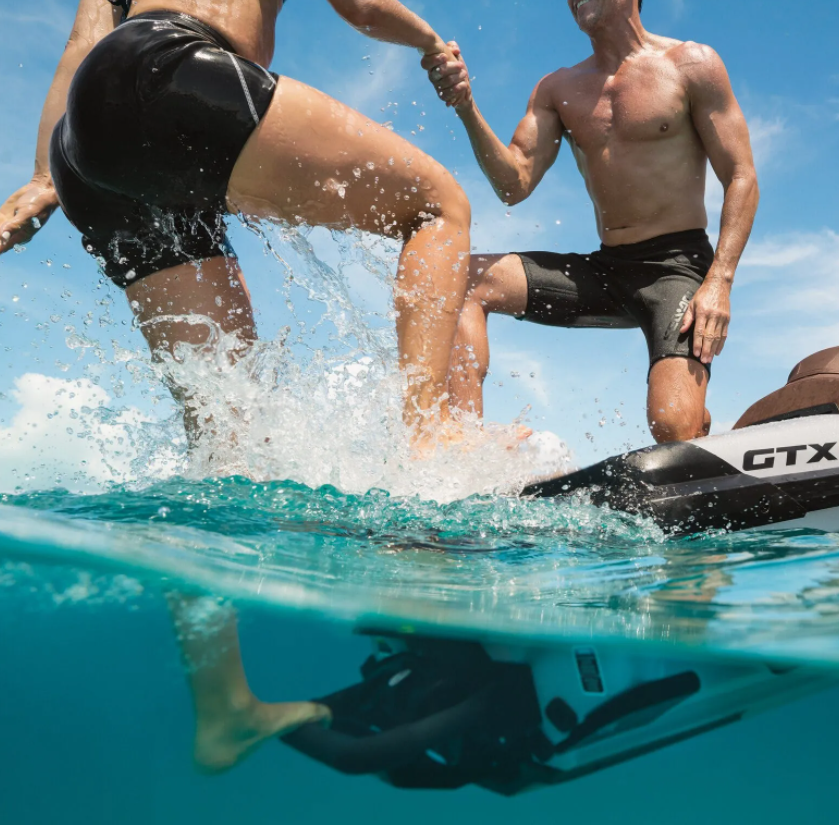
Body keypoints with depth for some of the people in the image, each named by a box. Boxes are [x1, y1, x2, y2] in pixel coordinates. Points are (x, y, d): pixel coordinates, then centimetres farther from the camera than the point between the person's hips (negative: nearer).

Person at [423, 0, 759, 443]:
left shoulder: (692, 65, 1)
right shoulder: (557, 89, 13)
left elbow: (742, 178, -3)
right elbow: (515, 185, 2)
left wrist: (719, 282, -17)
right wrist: (466, 108, -14)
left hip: (677, 264, -4)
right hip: (605, 269, 5)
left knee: (675, 425, -27)